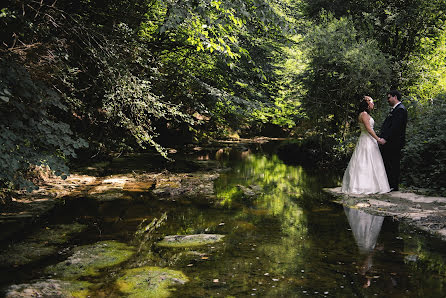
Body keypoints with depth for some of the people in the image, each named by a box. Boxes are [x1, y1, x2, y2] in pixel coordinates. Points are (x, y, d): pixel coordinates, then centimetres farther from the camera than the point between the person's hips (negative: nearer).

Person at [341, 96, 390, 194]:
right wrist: (378, 139, -17)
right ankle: (364, 186, -4)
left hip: (370, 141, 10)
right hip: (366, 141, -10)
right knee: (365, 163, -7)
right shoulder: (363, 114, -13)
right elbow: (368, 129, -19)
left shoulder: (367, 114, 17)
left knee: (371, 163, 9)